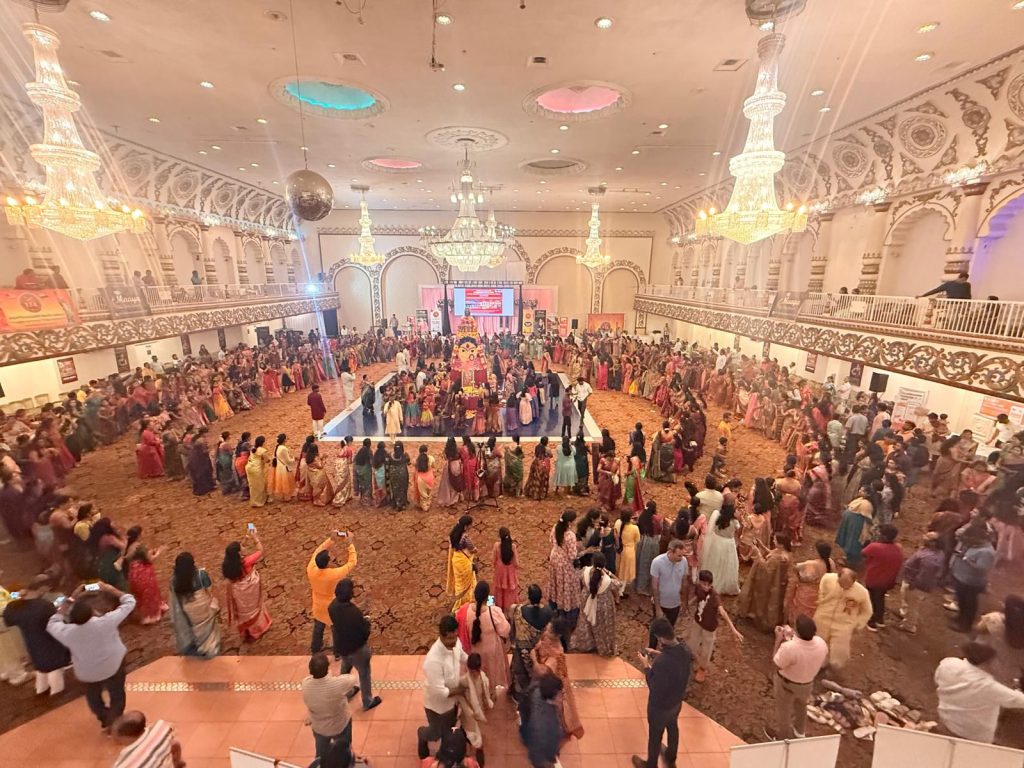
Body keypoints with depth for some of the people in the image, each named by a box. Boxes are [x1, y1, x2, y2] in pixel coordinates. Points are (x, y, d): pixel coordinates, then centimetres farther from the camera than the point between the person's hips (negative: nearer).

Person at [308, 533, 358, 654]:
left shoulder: (311, 570, -28)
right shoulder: (334, 574, -40)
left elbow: (317, 553, -10)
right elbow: (352, 563, -28)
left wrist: (331, 539, -14)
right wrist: (350, 544, -22)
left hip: (318, 607, 4)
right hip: (332, 608, -4)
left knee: (318, 629, 31)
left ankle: (315, 649, 54)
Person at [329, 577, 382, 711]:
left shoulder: (332, 606, -18)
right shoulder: (354, 612, -38)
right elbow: (365, 631, -25)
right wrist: (367, 621, -5)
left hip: (340, 645, 6)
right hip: (356, 647, -6)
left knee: (345, 669, 34)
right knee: (364, 674, 18)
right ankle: (368, 702, 35)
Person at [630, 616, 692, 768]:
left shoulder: (661, 662, -43)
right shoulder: (686, 650, -20)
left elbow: (655, 688, -28)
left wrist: (646, 666, -19)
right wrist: (659, 654, -1)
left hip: (660, 706, -6)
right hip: (677, 701, 6)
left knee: (655, 735, 21)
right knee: (673, 728, 32)